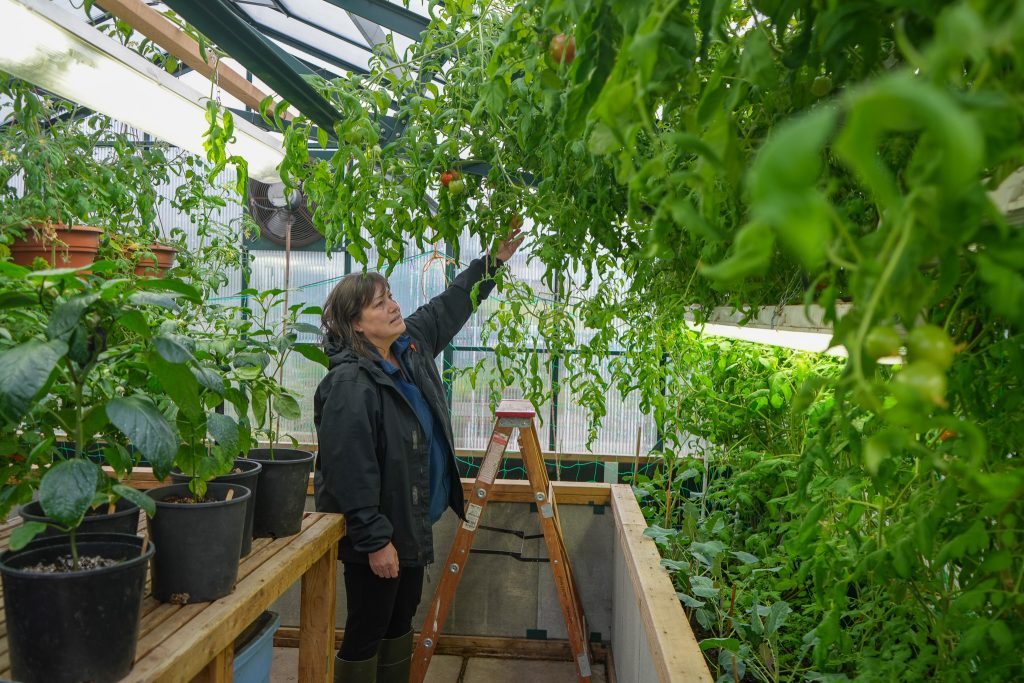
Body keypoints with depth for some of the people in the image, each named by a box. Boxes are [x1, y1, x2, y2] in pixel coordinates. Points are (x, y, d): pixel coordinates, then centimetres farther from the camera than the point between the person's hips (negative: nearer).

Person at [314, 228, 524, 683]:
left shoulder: (412, 344, 2)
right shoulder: (349, 384, -24)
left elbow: (450, 305, 17)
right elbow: (350, 471, -26)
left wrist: (493, 260, 13)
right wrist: (375, 540, -23)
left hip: (413, 522, 9)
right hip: (377, 532, -9)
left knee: (402, 619, 23)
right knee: (367, 631, 7)